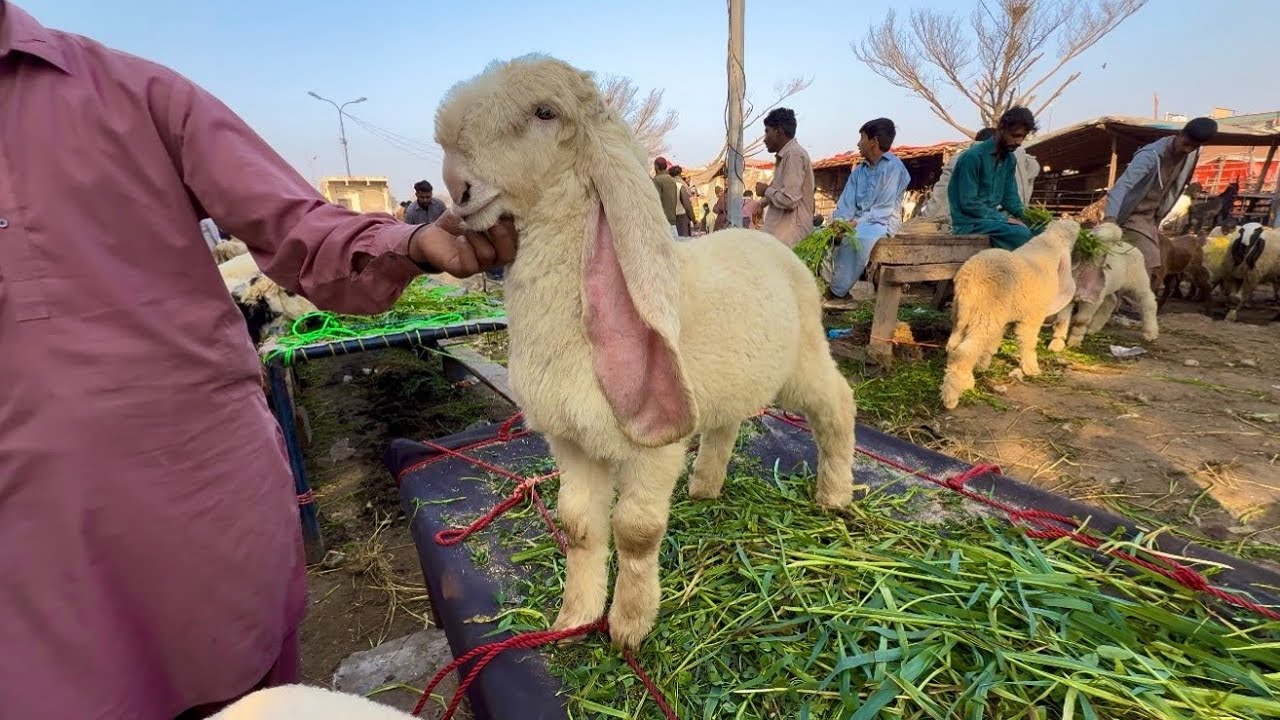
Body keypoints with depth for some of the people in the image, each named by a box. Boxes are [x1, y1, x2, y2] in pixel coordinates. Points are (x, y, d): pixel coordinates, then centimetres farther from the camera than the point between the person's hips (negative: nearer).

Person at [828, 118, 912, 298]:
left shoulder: (894, 167, -4)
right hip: (856, 223, 7)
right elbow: (846, 202, 4)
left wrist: (855, 223, -23)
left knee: (854, 238, -38)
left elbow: (884, 209, -13)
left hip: (881, 223, -7)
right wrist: (838, 223, -16)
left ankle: (837, 292, -29)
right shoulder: (858, 170, 17)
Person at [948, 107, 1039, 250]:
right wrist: (1004, 219, -18)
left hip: (992, 218, 8)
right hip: (969, 223, -8)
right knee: (1022, 234, -26)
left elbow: (1010, 198, 14)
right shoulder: (973, 156, -15)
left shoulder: (1009, 159, 10)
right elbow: (969, 204, -19)